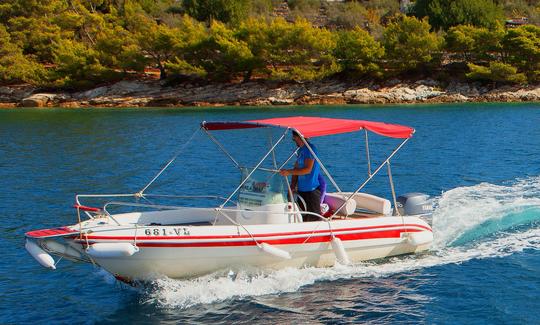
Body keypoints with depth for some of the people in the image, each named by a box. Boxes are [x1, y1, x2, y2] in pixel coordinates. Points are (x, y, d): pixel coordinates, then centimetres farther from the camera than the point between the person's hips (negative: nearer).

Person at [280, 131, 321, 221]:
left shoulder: (310, 149, -13)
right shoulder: (300, 150, 14)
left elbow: (308, 169, -20)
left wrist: (289, 172, -21)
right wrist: (292, 187, 11)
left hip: (312, 190, -9)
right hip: (301, 189, 9)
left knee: (314, 218, -8)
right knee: (302, 217, 12)